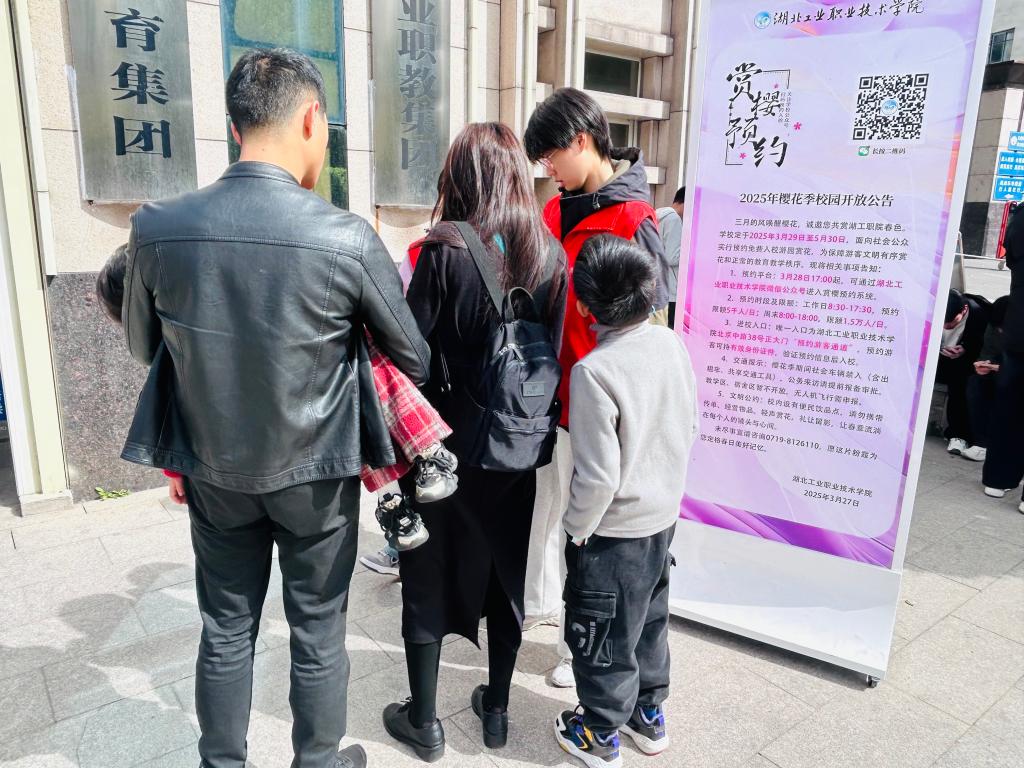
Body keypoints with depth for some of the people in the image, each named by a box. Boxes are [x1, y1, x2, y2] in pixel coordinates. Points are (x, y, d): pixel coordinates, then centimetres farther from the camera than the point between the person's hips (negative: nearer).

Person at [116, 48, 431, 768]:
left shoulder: (156, 228, -13)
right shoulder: (349, 238, -22)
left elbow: (144, 345, 5)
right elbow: (414, 357, -9)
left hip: (214, 472, 3)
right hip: (316, 474, -2)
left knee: (227, 629, 21)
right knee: (319, 633, 17)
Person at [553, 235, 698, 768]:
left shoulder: (593, 371, -28)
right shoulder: (672, 344, -6)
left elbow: (597, 476, -26)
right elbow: (688, 430, 5)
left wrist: (576, 529, -10)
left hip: (613, 529, -7)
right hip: (664, 515, 7)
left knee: (602, 635, 14)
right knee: (649, 618, 26)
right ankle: (649, 714, 45)